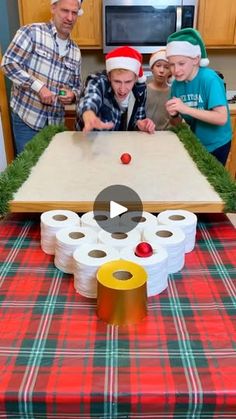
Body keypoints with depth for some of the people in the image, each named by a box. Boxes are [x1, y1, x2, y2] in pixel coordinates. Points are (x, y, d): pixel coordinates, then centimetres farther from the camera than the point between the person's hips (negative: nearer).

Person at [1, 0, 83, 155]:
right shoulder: (32, 32, -7)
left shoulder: (75, 51, 9)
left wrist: (73, 95, -9)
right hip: (26, 118, -5)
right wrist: (38, 87, -19)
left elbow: (77, 85, 16)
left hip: (56, 122, 5)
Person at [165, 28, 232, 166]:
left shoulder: (209, 79, -22)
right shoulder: (177, 83, -6)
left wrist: (186, 109, -34)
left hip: (215, 145, -5)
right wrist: (174, 115, -21)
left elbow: (222, 118, -29)